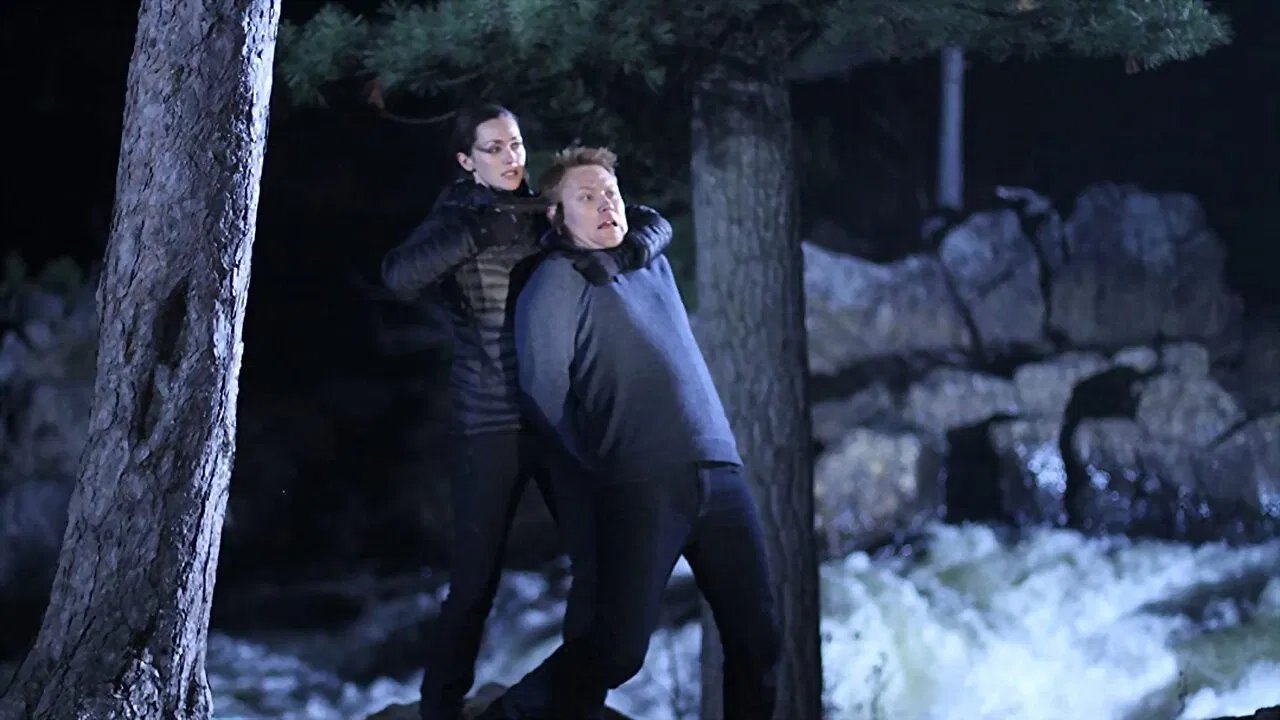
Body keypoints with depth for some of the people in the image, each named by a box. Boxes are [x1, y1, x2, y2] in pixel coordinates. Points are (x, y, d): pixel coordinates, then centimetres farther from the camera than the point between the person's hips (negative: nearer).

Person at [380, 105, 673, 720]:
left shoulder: (554, 211, 8)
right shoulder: (456, 220, 1)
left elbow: (653, 224, 2)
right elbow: (398, 276, -18)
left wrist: (619, 254, -19)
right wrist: (482, 233, -23)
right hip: (491, 425, -3)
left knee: (599, 564, 1)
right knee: (475, 582, -3)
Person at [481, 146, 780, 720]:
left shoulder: (654, 264, 20)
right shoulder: (557, 280, 0)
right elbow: (542, 390, -3)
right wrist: (601, 463, 7)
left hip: (719, 471, 6)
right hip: (640, 483, -6)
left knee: (757, 635, 3)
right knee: (618, 647, -10)